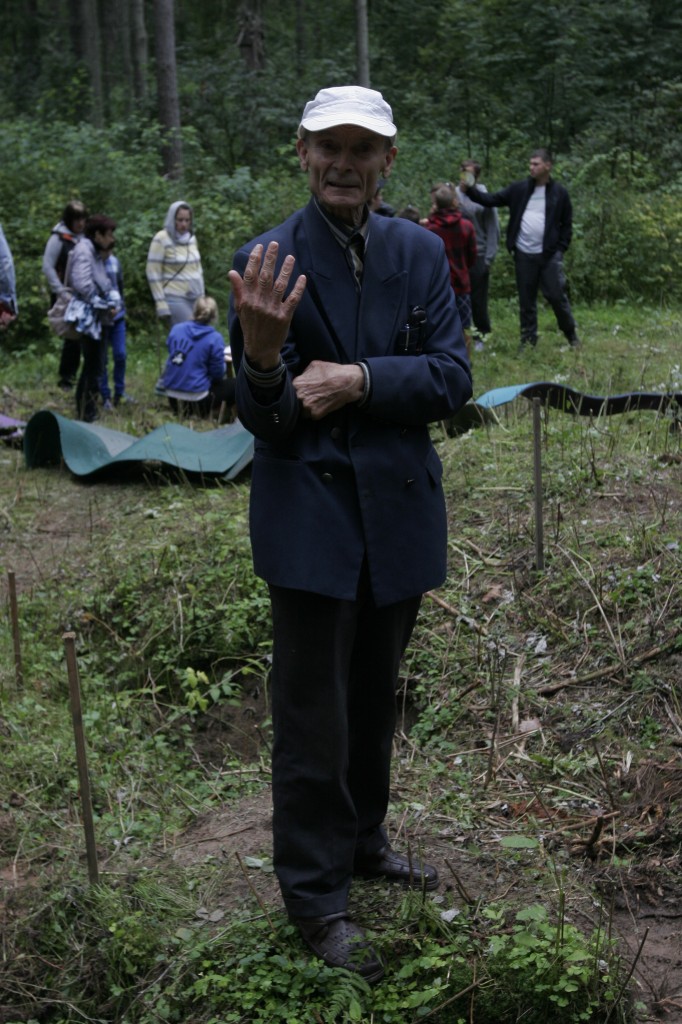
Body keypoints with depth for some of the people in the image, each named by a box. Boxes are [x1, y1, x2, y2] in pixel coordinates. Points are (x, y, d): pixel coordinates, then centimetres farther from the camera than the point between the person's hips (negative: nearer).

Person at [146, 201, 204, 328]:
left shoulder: (192, 237, 11)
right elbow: (153, 274, -8)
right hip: (175, 298, -6)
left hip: (195, 298, 6)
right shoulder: (161, 239, -7)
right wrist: (161, 304, -12)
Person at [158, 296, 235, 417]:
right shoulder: (215, 339, -12)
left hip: (172, 397, 6)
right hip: (196, 400, -6)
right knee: (233, 384, 13)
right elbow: (218, 374, -8)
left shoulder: (176, 329, 2)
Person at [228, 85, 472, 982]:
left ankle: (363, 839, 41)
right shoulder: (269, 261, -10)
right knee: (313, 715, 4)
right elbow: (262, 421, -12)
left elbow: (452, 378, -6)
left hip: (399, 508, 4)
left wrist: (358, 380, -20)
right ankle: (317, 896, 20)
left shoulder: (421, 253, 1)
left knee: (375, 698, 20)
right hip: (313, 517, -4)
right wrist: (263, 360, -34)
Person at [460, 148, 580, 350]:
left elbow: (567, 224, 5)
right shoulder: (519, 189, 3)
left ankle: (571, 335, 16)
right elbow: (492, 199, 0)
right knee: (526, 299, 9)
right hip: (523, 255, 2)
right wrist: (469, 190, -14)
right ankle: (528, 339, 19)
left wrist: (561, 249, -3)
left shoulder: (559, 193, 0)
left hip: (549, 255, -2)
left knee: (557, 296, -1)